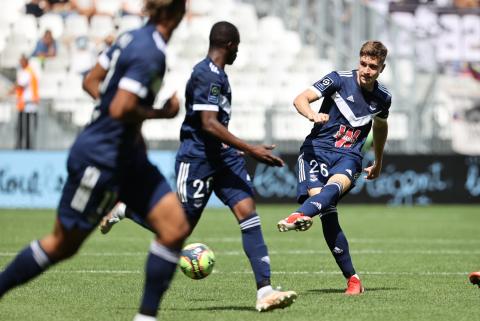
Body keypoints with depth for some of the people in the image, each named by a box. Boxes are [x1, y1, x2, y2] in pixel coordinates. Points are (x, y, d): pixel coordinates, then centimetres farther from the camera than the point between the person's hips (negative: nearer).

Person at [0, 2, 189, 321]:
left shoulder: (134, 37, 4)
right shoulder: (150, 53, -23)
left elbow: (91, 82, 13)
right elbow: (120, 109, -29)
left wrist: (132, 124, 10)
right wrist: (163, 112, -14)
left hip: (128, 157, 9)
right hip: (101, 159, -9)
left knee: (176, 228, -1)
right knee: (63, 245, 5)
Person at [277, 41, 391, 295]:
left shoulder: (383, 98, 10)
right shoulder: (340, 80, -2)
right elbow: (301, 99, -11)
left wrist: (378, 163, 44)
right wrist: (312, 114, -35)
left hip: (348, 156, 1)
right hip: (317, 149, -1)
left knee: (334, 186, -36)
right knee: (327, 213, -23)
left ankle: (300, 216, -69)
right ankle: (352, 279, -21)